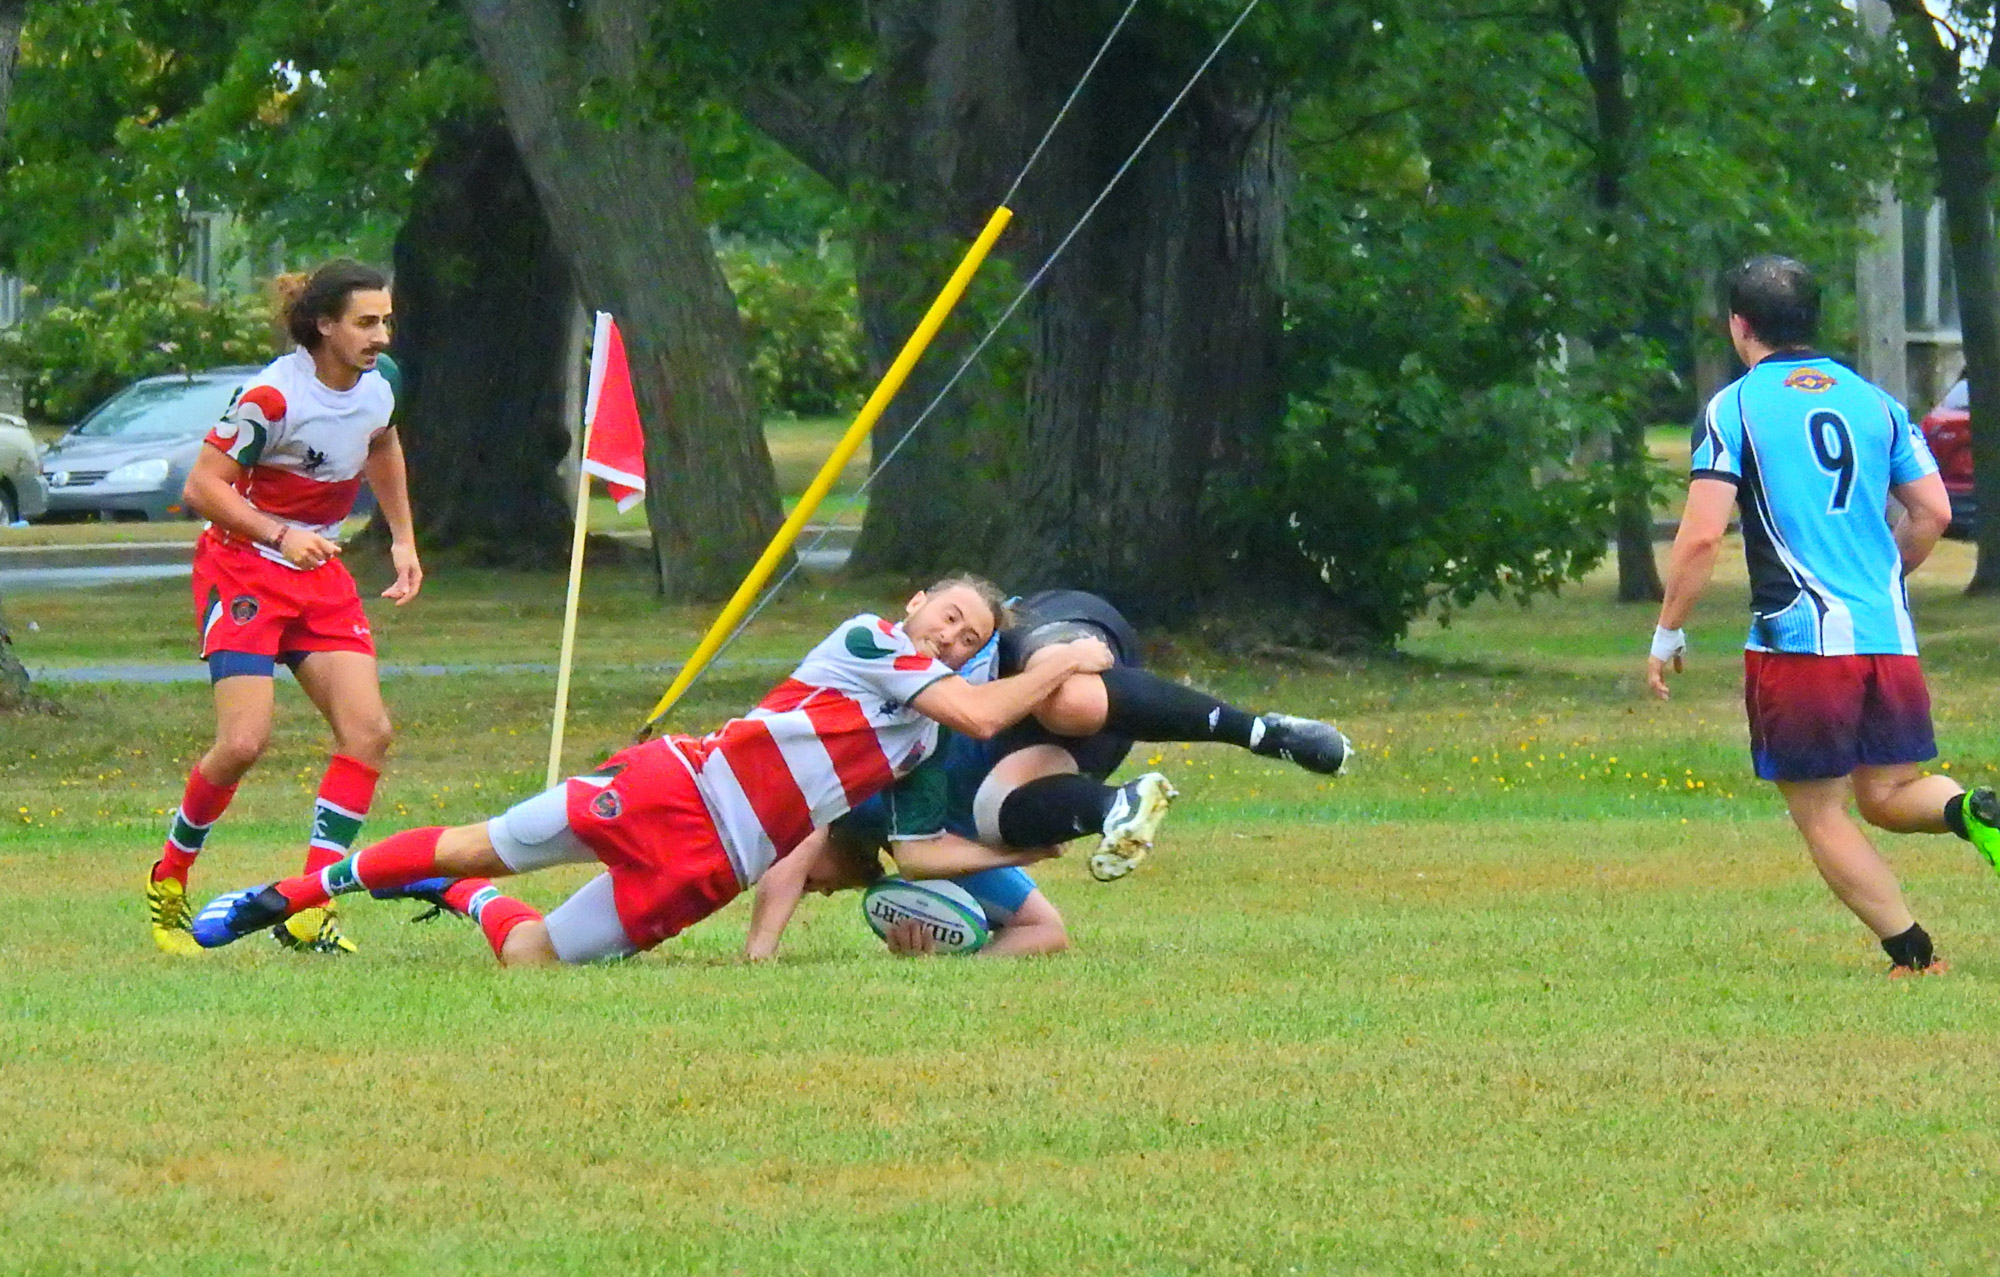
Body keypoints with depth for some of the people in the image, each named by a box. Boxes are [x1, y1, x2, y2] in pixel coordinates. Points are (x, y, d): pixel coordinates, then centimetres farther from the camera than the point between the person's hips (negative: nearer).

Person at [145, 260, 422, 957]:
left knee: (367, 730, -10)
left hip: (319, 573, 7)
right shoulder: (274, 396, -22)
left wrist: (403, 538, 21)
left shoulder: (377, 385, 0)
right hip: (241, 569, -7)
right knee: (245, 741, -18)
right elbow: (202, 487, -18)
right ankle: (167, 883, 7)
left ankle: (307, 911, -6)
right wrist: (280, 534, -30)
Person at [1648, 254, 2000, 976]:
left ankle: (1911, 951, -3)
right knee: (1887, 795, 12)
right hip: (1889, 637, 5)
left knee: (1820, 814, 5)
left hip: (1799, 640, -5)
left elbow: (1702, 536, -10)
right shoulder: (1872, 400, 13)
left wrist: (1667, 634, 0)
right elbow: (1933, 514, 11)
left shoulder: (1734, 408, -3)